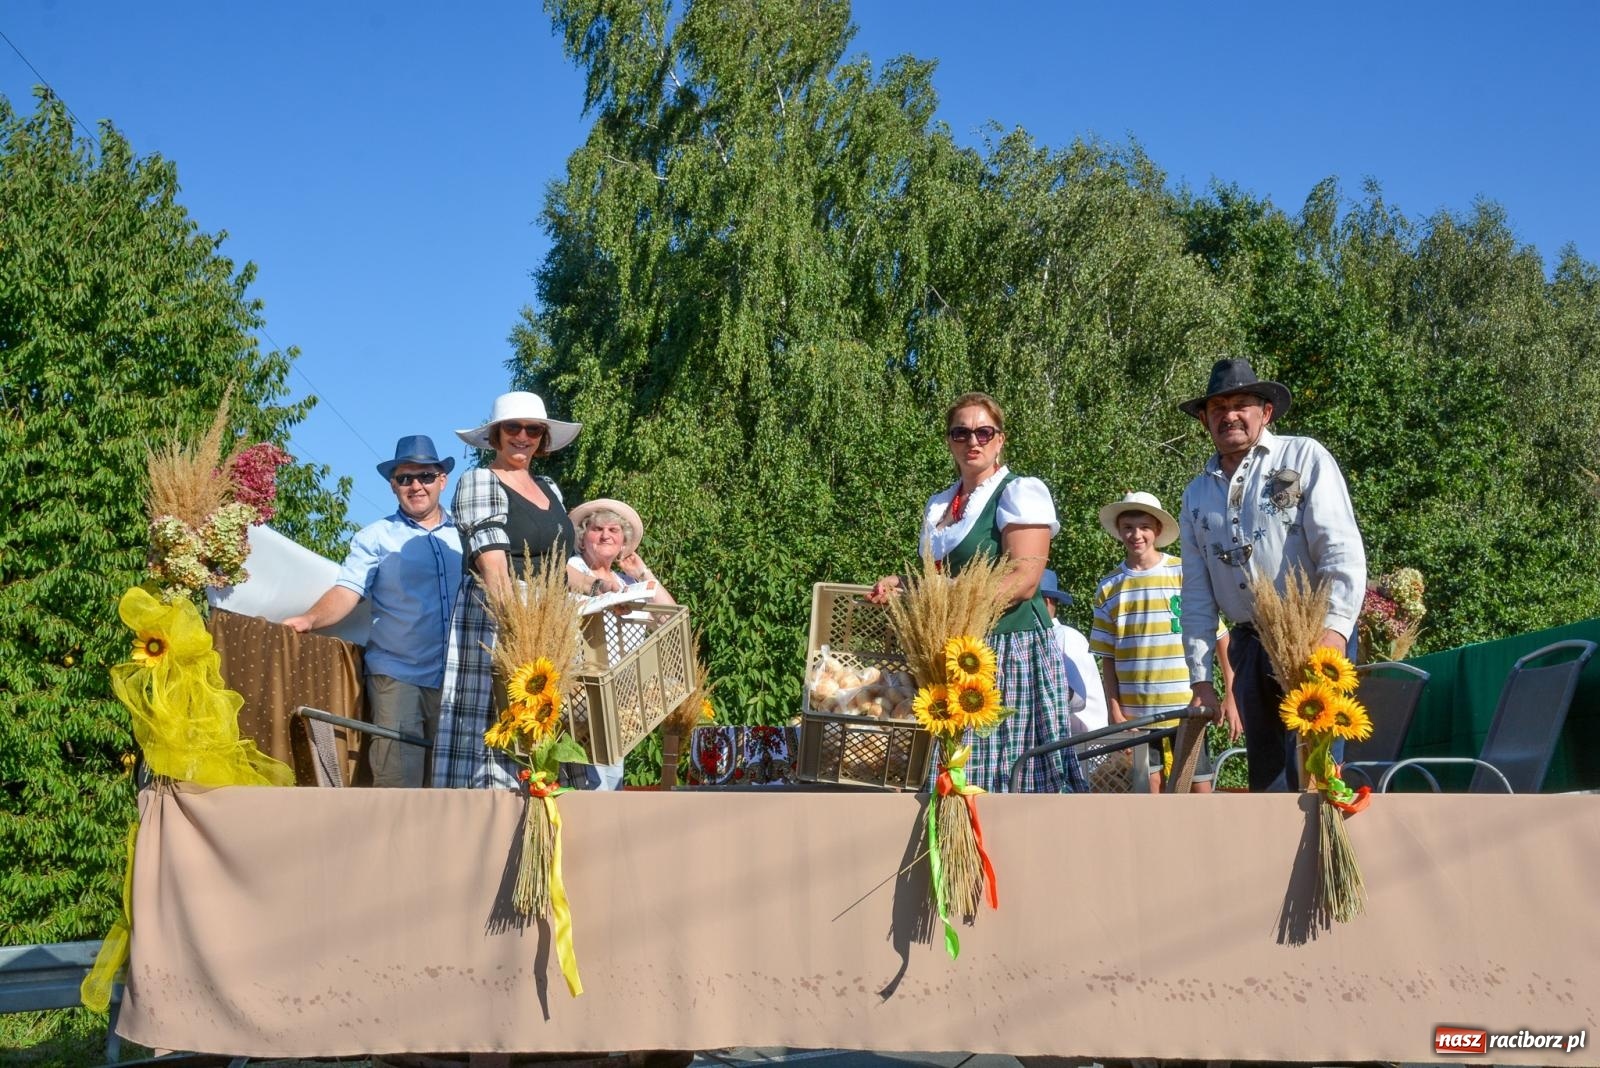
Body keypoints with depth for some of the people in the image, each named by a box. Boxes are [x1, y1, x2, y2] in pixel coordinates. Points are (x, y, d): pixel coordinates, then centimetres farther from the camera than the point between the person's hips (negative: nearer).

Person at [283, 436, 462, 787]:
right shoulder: (375, 538, 6)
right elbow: (347, 590, -4)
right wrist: (311, 618, -22)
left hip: (458, 680, 3)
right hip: (397, 677, -3)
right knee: (397, 779, -9)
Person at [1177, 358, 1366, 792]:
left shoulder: (1303, 457, 1)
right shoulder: (1197, 494, 15)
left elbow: (1342, 550, -9)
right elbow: (1196, 594, 15)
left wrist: (1335, 626, -23)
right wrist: (1200, 678, 9)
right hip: (1250, 646, 6)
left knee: (1309, 770, -15)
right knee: (1266, 774, 8)